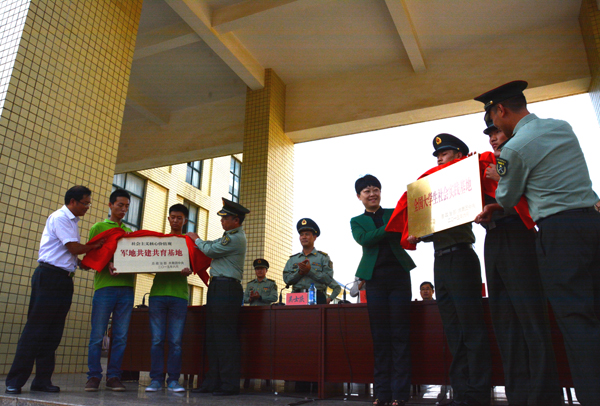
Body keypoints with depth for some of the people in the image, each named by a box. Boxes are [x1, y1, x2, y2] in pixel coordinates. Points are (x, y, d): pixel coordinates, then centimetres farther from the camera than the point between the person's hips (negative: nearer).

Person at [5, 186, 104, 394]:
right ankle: (15, 381, 4)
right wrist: (95, 246, 0)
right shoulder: (60, 218, -9)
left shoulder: (72, 221, 18)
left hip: (64, 279, 9)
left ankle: (42, 380, 14)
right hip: (49, 276, -9)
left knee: (54, 332, 8)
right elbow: (73, 248, -14)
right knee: (36, 328, -5)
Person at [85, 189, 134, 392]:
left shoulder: (130, 232, 20)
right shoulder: (98, 227, 9)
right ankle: (94, 376, 11)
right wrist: (106, 263, -16)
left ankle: (113, 377, 12)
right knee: (97, 335, 0)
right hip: (105, 285, -3)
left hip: (126, 287, 3)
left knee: (121, 336, 4)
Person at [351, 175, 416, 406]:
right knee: (380, 335, 1)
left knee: (400, 334, -1)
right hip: (375, 278, 0)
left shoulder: (395, 213, 15)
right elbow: (364, 239, -6)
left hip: (398, 274, 0)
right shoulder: (356, 221, 14)